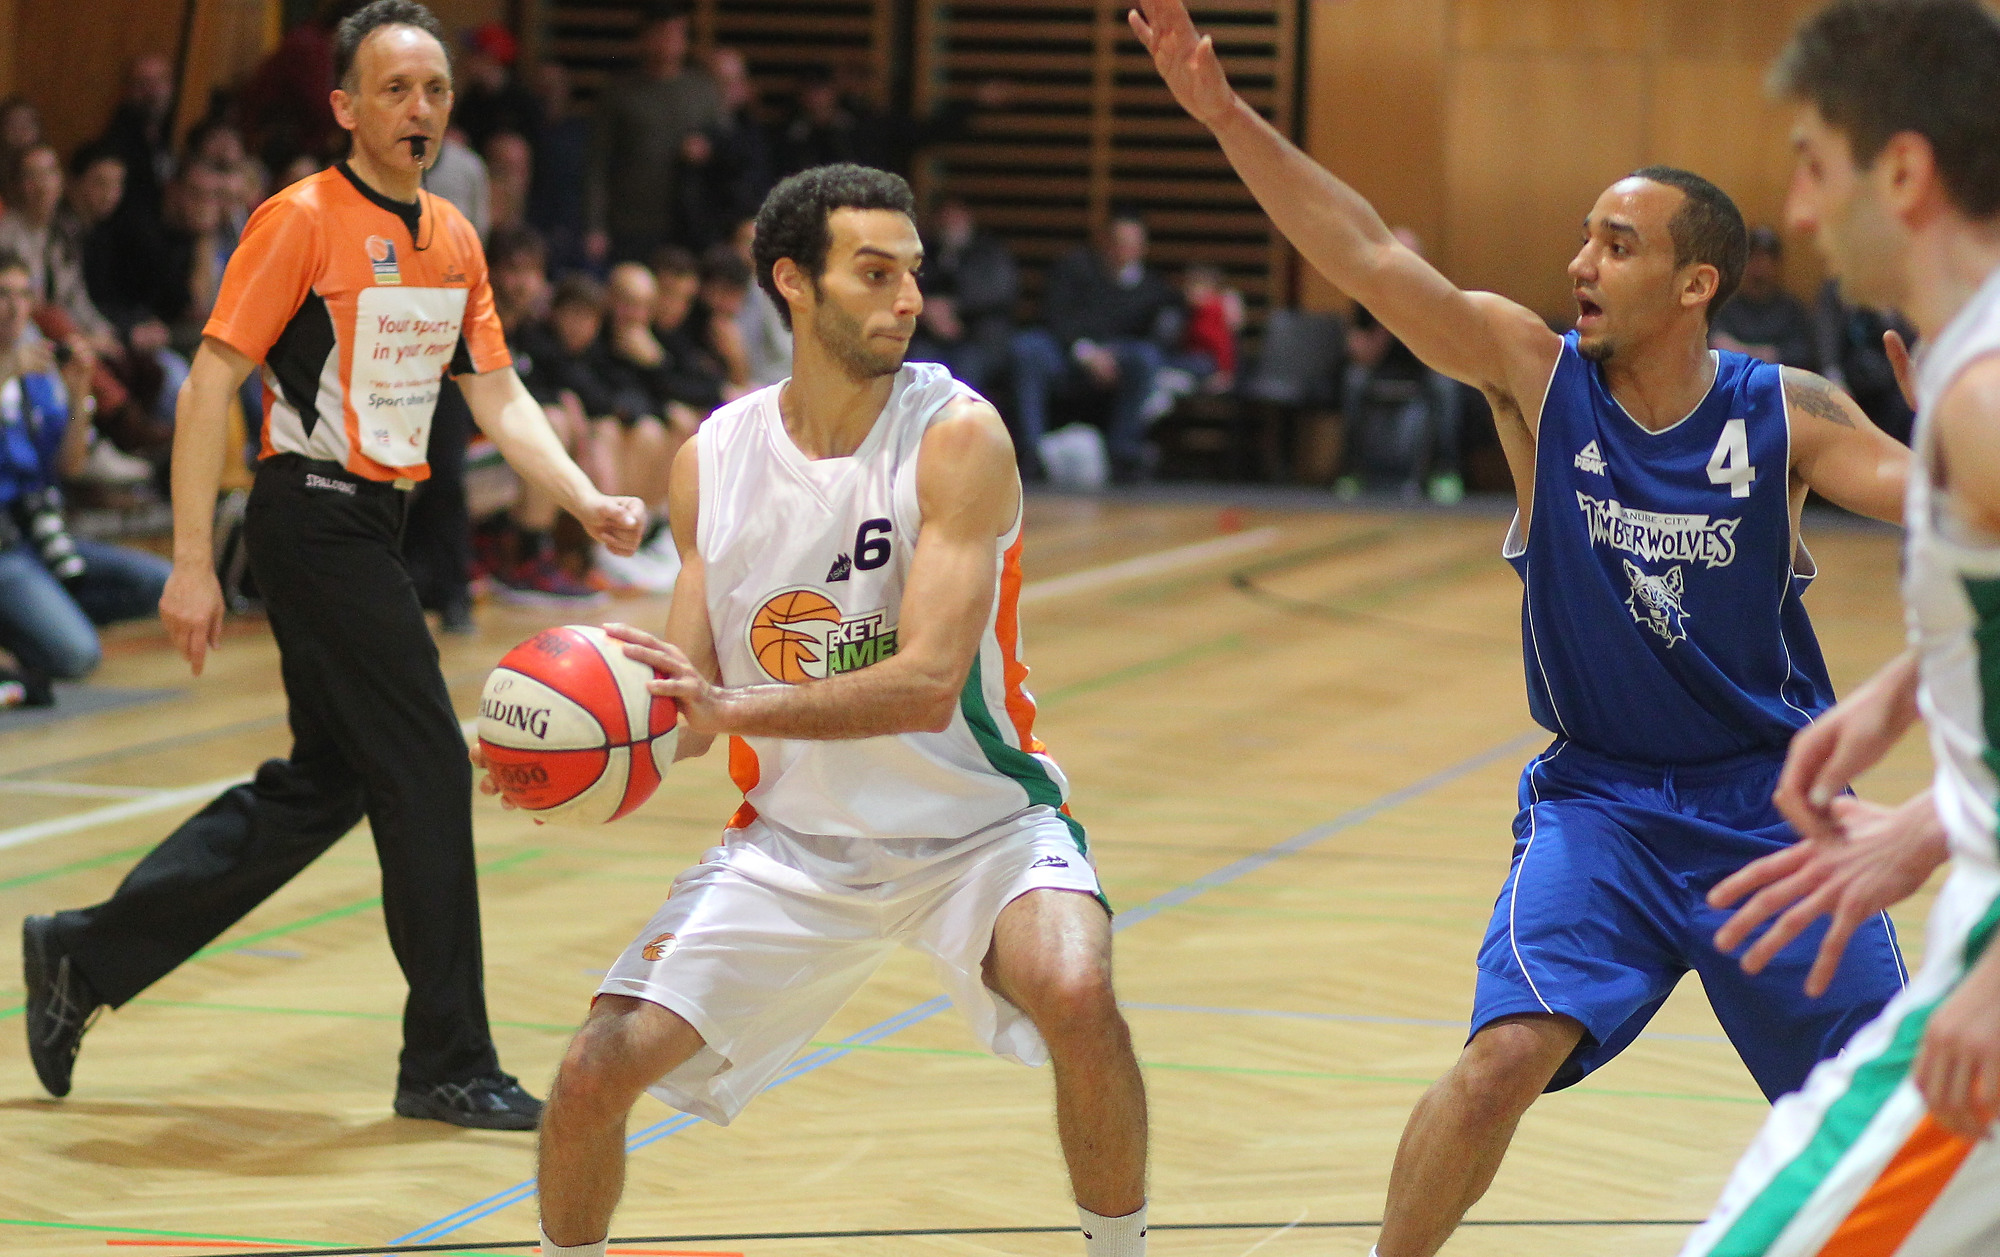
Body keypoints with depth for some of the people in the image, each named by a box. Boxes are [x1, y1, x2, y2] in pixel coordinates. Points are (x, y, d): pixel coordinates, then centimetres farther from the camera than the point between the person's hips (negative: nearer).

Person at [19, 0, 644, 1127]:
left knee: (324, 785, 13)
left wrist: (587, 500, -1)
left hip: (372, 528, 9)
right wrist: (193, 563, -17)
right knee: (428, 771, -7)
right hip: (315, 517, -9)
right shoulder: (303, 221, -11)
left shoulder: (453, 240, 12)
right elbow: (212, 381, -13)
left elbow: (498, 396, 15)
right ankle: (449, 1063, 3)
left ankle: (85, 958, 22)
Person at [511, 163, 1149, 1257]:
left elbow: (928, 685, -27)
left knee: (1075, 992, -33)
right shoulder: (711, 460, -4)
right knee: (596, 1071, -8)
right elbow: (691, 700, 1)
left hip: (975, 822, -3)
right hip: (794, 837, 4)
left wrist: (736, 706, -36)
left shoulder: (957, 437, -17)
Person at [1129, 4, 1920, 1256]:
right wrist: (1226, 115, -26)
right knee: (1507, 1056, -19)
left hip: (1769, 808, 0)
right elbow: (1369, 257, -17)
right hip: (1599, 799, 0)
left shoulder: (1787, 415, -10)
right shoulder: (1536, 373, -9)